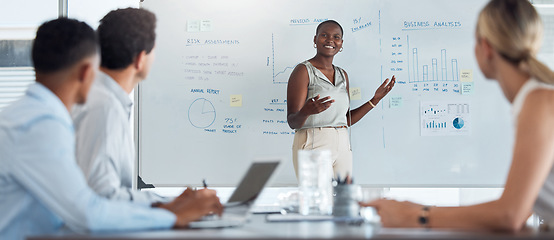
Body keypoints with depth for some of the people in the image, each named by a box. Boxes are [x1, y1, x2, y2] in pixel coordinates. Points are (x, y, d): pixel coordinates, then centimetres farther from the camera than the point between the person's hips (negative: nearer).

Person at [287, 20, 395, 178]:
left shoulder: (342, 75, 17)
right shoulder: (303, 70, -4)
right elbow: (293, 122, -10)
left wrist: (376, 99, 13)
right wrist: (306, 112, -32)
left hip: (342, 147, 6)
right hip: (313, 146, -6)